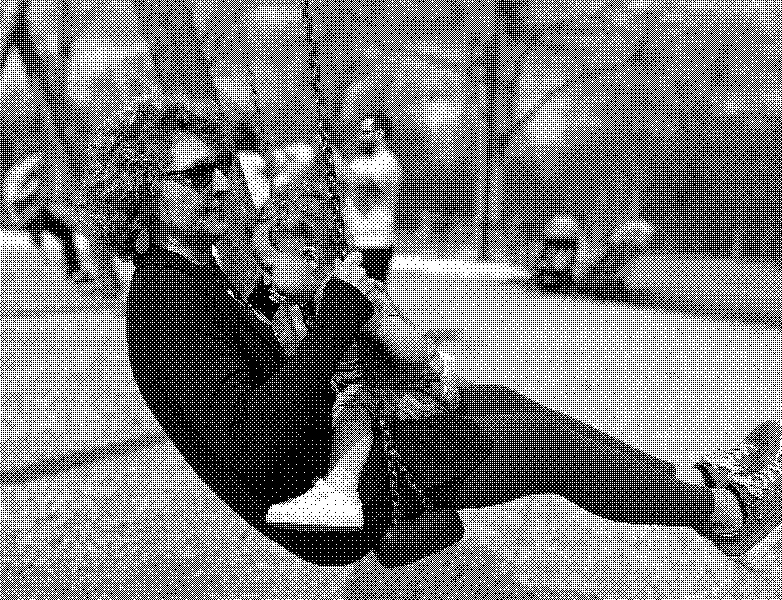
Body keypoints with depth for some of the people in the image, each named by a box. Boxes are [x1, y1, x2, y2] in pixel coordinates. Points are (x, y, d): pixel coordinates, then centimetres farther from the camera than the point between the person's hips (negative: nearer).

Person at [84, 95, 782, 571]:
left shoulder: (189, 273, 10)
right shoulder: (166, 310, -24)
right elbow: (248, 446, -34)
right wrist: (338, 319, -35)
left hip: (331, 454, 10)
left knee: (499, 405, 7)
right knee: (533, 440, -10)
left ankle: (696, 482, 14)